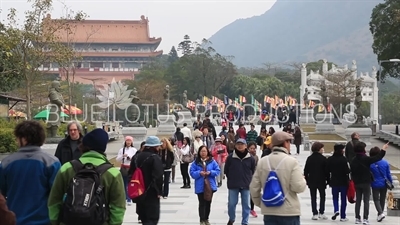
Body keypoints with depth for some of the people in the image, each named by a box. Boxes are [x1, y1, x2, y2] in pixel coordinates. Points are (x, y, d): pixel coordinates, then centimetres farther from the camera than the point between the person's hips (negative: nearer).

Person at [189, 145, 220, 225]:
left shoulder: (212, 161, -1)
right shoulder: (196, 162, -3)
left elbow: (217, 170, -1)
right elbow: (192, 172, -5)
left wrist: (210, 172, -17)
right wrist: (199, 173, -21)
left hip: (210, 185, 2)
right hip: (200, 186, -2)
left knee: (208, 203, 13)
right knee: (202, 203, -1)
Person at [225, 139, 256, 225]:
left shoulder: (251, 158, -5)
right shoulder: (230, 157, -6)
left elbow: (253, 172, 7)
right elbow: (226, 170, 4)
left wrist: (248, 180, 4)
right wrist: (232, 179, 7)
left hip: (246, 185, 0)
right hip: (233, 185, 0)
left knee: (246, 205, 6)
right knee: (231, 204, 9)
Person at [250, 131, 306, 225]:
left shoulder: (262, 162, 2)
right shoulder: (292, 161, -12)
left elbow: (254, 187, 4)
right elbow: (299, 187, -16)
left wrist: (259, 203, 20)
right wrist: (302, 179, 7)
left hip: (268, 211, 4)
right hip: (289, 211, -4)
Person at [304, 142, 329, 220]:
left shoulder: (309, 158, 0)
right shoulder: (323, 158, -9)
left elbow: (306, 170, 1)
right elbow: (326, 170, -8)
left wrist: (307, 179, 9)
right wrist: (328, 180, 0)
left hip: (311, 181, 2)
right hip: (321, 181, -2)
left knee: (313, 198, 5)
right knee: (322, 196, 13)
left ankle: (315, 214, 0)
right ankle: (321, 213, 7)